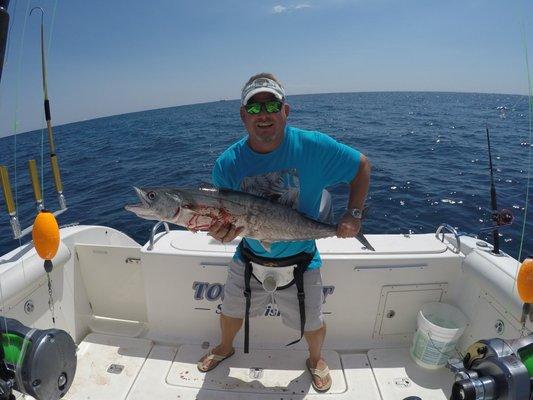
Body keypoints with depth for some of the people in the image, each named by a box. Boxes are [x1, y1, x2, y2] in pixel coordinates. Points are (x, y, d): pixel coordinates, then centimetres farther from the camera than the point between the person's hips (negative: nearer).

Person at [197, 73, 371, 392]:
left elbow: (362, 165, -8)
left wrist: (353, 214, -16)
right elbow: (220, 217, -10)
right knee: (231, 313, 24)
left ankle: (316, 359, 57)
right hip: (248, 259, 2)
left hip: (300, 263, -1)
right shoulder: (227, 164, -16)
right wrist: (221, 232, -33)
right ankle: (225, 348, 61)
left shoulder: (313, 146, -21)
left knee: (313, 325, 19)